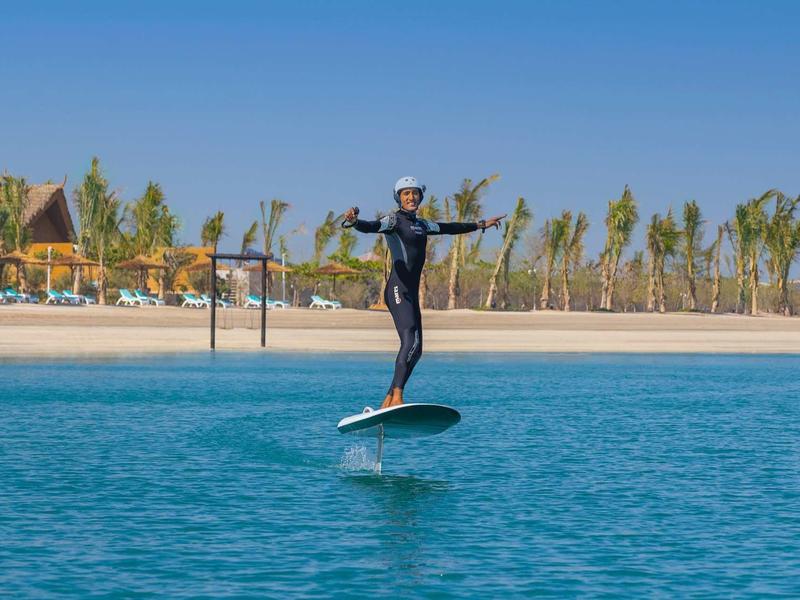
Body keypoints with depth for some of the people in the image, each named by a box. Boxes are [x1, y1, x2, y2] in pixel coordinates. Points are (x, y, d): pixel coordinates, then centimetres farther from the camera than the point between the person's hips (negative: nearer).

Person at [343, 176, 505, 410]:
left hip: (412, 294, 9)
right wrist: (354, 221, -45)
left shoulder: (421, 225, 20)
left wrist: (480, 225, 47)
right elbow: (370, 227, -22)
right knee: (410, 341, -25)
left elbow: (448, 228, 36)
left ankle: (387, 402, 9)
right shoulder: (394, 220, -3)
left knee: (416, 350, 6)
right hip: (398, 291, -9)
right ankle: (397, 397, -31)